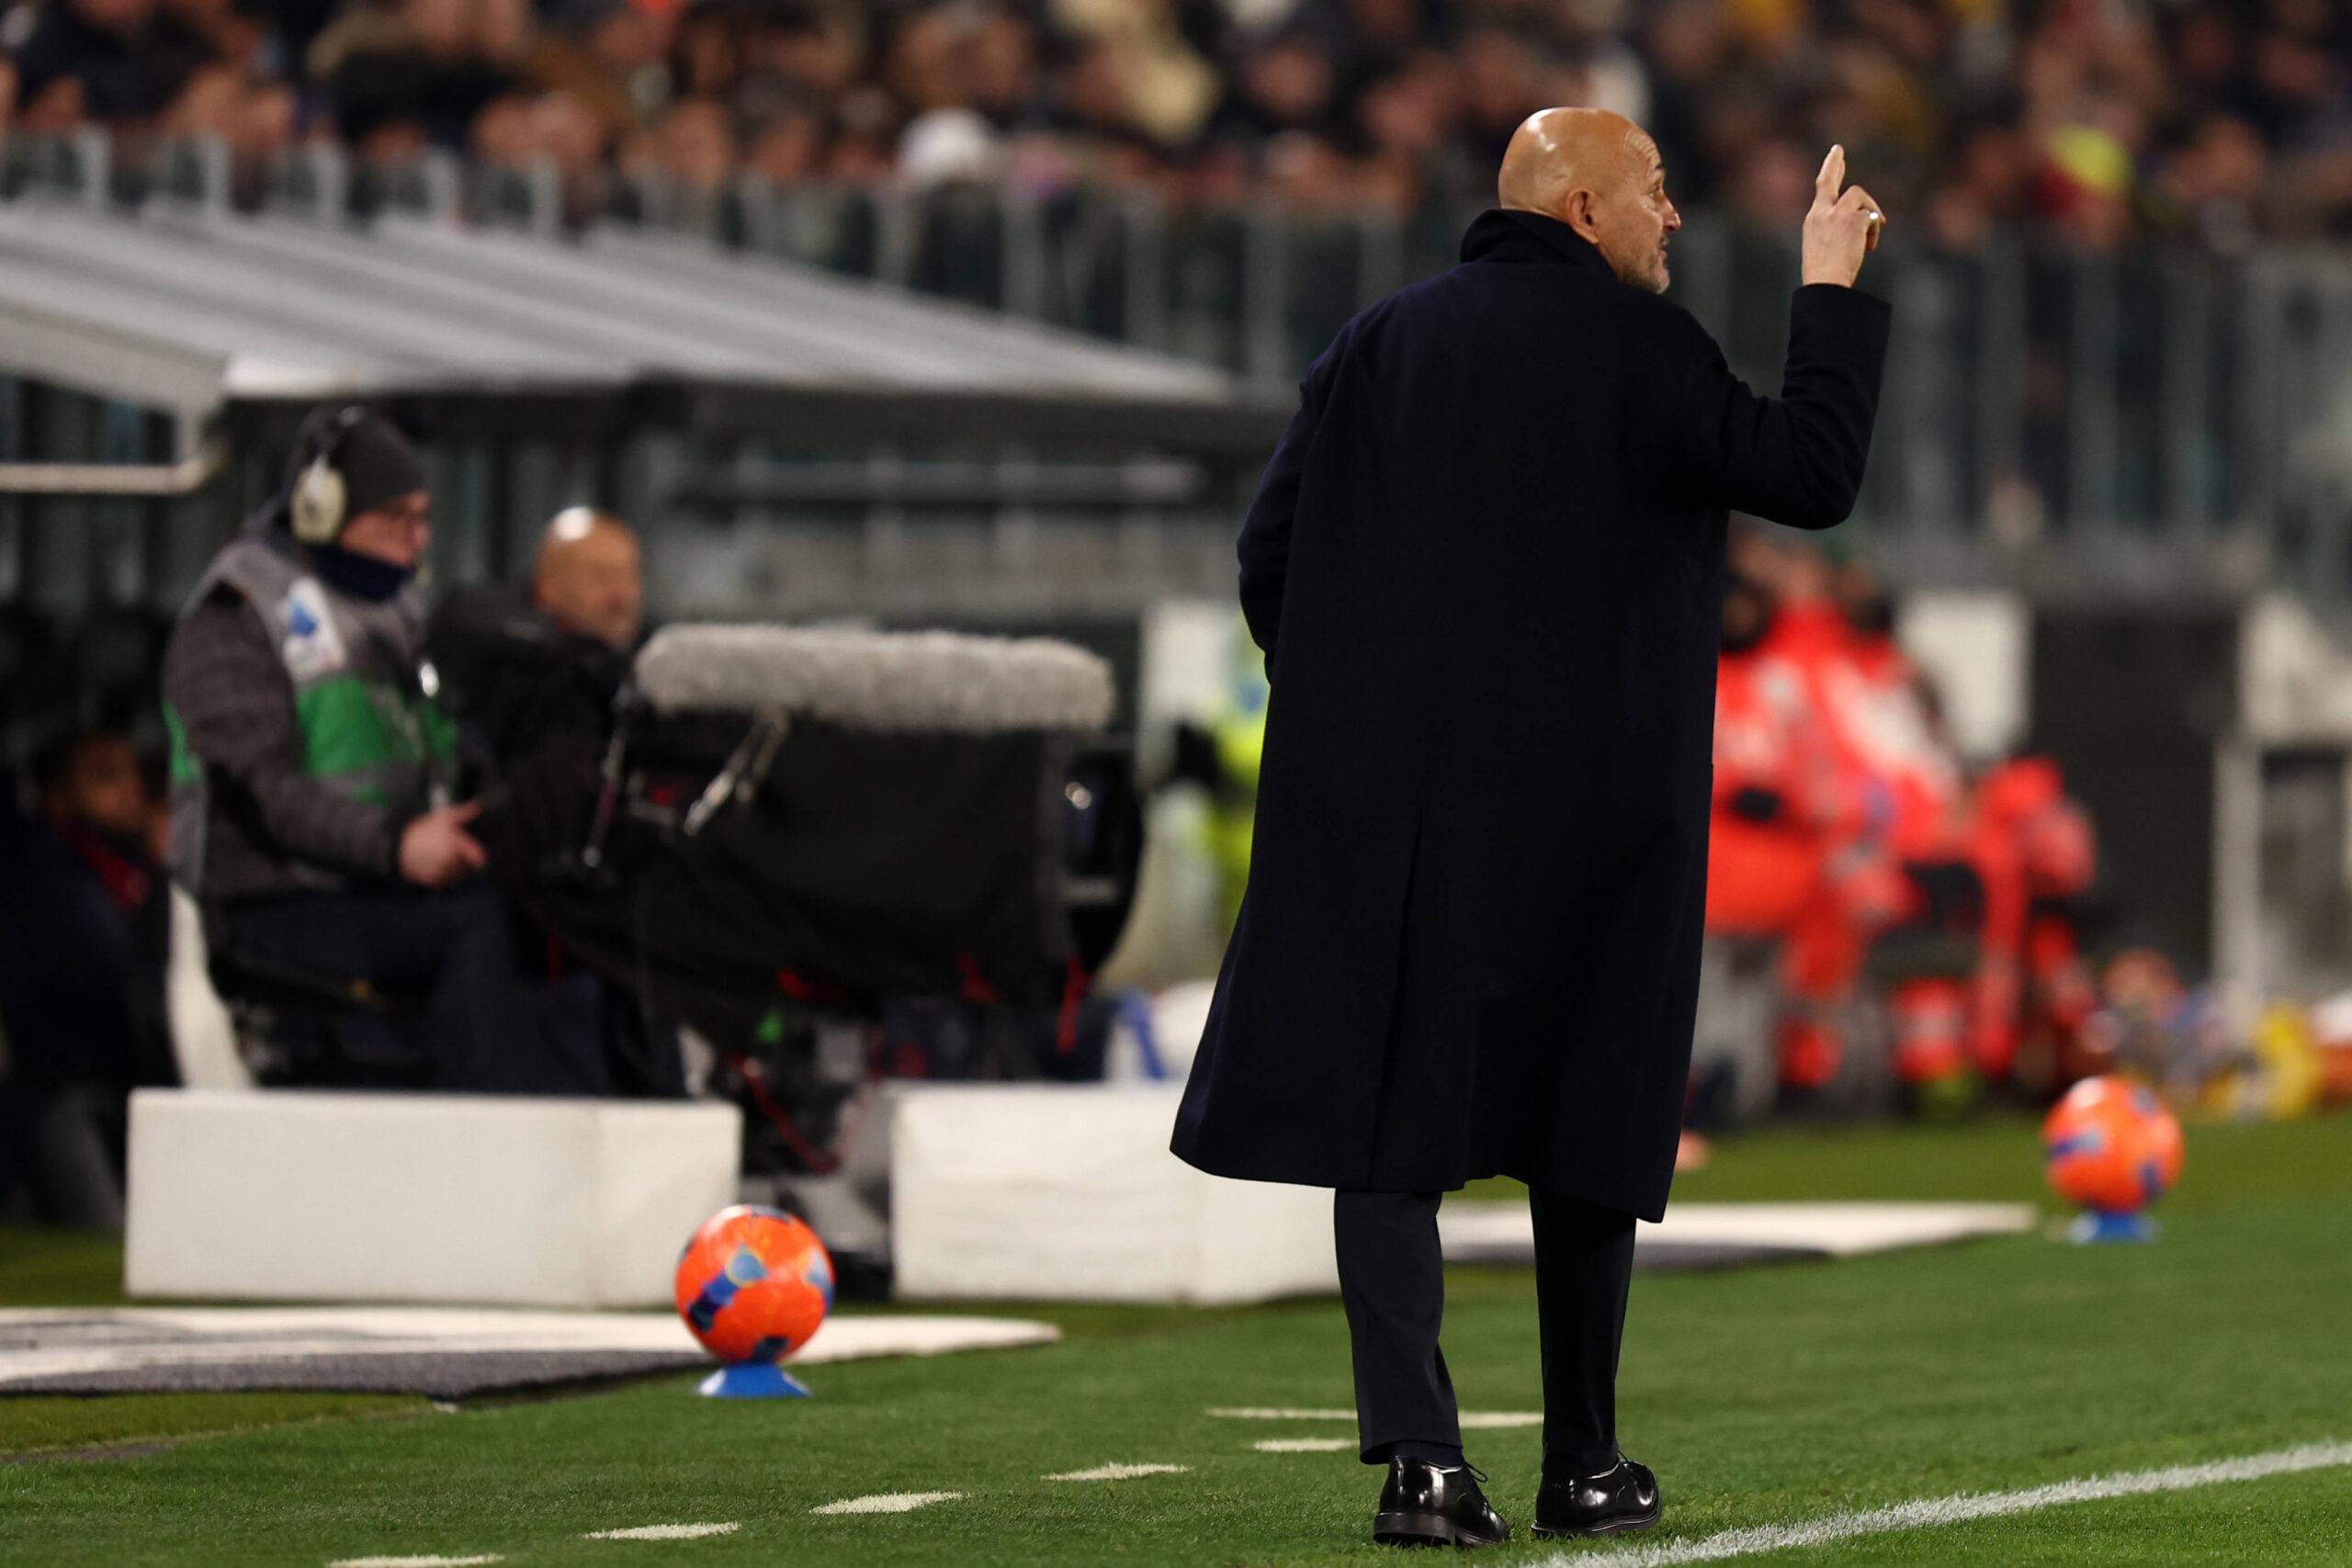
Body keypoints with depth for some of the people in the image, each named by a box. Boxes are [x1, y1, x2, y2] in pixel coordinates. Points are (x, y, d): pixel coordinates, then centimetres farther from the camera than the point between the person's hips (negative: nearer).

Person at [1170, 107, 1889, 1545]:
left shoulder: (1380, 345, 7)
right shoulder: (1640, 348, -6)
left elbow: (1269, 550, 6)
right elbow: (1812, 475, -9)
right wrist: (1834, 287, 1)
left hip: (1386, 800, 2)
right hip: (1594, 810, -2)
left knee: (1391, 1116, 0)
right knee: (1590, 1126, 11)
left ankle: (1419, 1452, -14)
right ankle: (1585, 1466, 17)